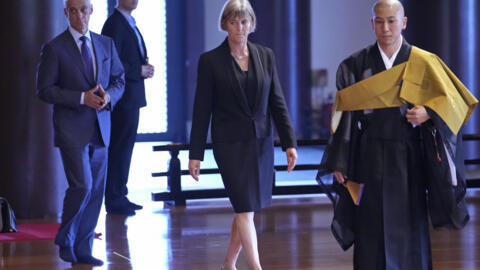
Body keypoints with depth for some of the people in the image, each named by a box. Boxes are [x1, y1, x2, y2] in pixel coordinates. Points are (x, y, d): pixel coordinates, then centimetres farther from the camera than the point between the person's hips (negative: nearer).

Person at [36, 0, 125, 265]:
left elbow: (119, 80, 16)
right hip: (72, 129, -5)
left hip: (100, 128, 5)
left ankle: (83, 249, 14)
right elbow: (44, 90, -7)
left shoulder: (106, 44, 11)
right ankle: (65, 241, 8)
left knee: (96, 190, 5)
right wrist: (82, 98, -17)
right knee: (82, 186, -13)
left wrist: (109, 96, -7)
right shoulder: (54, 48, -3)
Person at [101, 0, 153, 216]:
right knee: (119, 148, -7)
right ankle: (114, 200, -3)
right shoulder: (114, 24, -14)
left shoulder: (130, 23, 17)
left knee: (124, 148, 14)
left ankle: (119, 196, 20)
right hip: (123, 99, -10)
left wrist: (145, 66, 5)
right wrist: (139, 71, -15)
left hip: (132, 96, 10)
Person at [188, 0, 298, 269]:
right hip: (230, 144, -4)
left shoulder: (265, 56, 5)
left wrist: (290, 142, 1)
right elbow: (202, 109, -3)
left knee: (246, 208, 10)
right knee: (245, 207, -10)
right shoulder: (211, 60, -5)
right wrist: (195, 154, -4)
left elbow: (278, 102, 7)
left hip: (261, 142, 4)